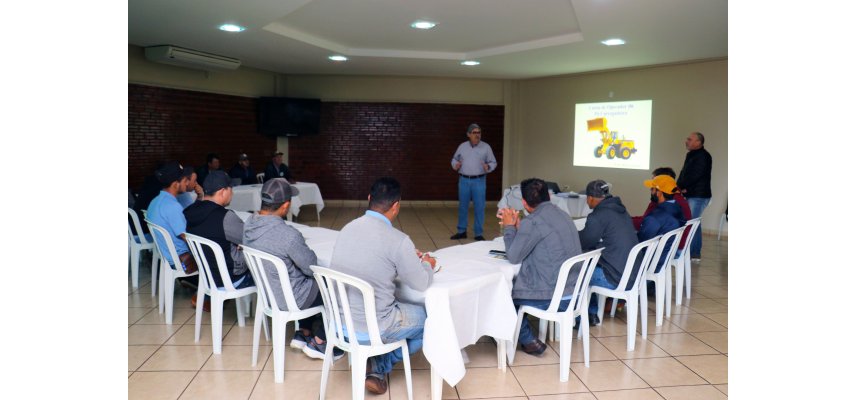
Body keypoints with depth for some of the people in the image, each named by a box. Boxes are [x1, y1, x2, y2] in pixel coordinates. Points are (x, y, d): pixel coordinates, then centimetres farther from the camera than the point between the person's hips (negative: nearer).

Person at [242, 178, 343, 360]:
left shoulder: (249, 223, -9)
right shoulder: (288, 235, -34)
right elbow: (312, 267, -19)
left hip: (265, 291, 8)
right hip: (289, 299, -8)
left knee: (313, 283, 28)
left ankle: (303, 333, 29)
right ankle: (319, 342, 20)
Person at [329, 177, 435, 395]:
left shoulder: (348, 228, 0)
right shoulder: (398, 240, -19)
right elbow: (421, 284, -6)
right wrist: (427, 264, 15)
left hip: (338, 321, 7)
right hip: (370, 329, -6)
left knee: (398, 305, 31)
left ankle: (373, 362, 19)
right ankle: (378, 366, 15)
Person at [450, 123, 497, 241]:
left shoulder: (486, 147, 1)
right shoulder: (462, 146, 7)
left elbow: (493, 162, 3)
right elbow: (454, 159, 15)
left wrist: (488, 167, -18)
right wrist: (455, 165, -6)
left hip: (479, 181, -2)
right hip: (464, 180, 2)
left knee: (479, 207, -1)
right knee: (462, 207, 8)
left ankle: (478, 233, 9)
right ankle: (462, 231, 20)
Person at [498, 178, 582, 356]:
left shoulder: (533, 222, -19)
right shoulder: (561, 215, 9)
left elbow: (513, 257, -9)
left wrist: (509, 227, 3)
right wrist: (517, 226, 14)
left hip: (553, 299, -8)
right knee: (513, 283, 25)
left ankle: (529, 341, 20)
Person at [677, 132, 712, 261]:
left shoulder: (703, 156, -13)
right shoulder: (691, 155, 17)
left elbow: (694, 176, -21)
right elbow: (684, 173, 13)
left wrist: (680, 186, -12)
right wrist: (681, 187, -5)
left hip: (698, 196, -10)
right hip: (691, 195, 10)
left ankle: (690, 253, -7)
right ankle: (695, 254, 20)